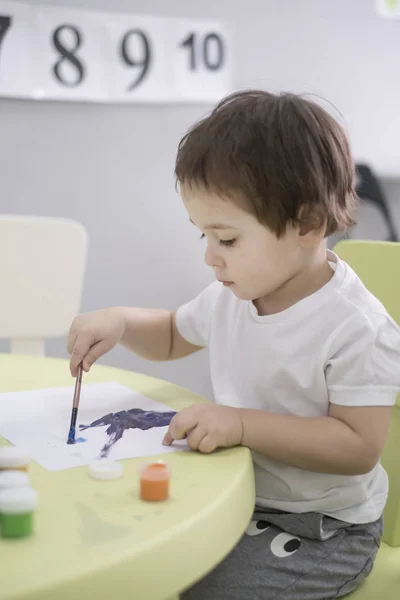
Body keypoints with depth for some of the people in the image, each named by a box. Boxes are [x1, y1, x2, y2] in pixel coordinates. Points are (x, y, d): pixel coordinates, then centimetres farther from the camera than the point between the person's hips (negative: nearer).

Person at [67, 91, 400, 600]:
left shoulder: (356, 328, -22)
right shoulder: (231, 296, 1)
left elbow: (358, 447, -24)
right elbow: (172, 336, 20)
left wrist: (244, 425, -31)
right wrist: (120, 322, -2)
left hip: (322, 531, -6)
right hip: (233, 496, 7)